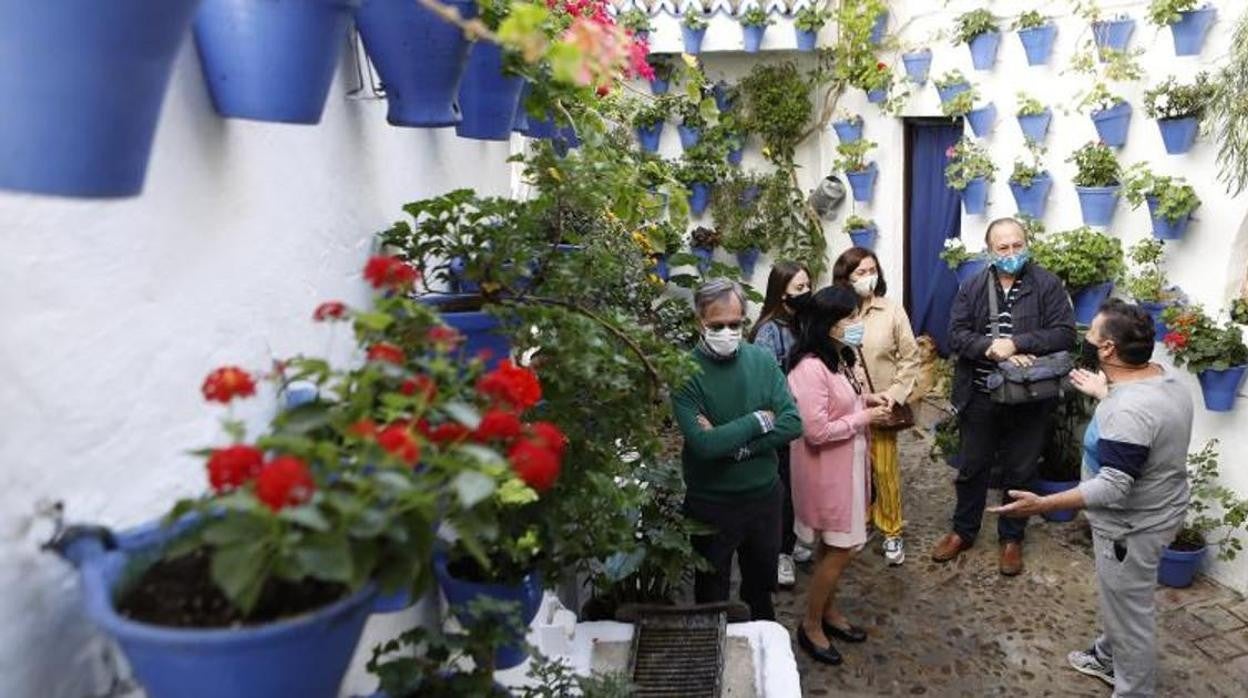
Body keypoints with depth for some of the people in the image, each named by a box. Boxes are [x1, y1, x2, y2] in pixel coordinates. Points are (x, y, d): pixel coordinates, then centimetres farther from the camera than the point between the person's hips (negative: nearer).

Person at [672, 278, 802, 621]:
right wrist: (758, 420, -17)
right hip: (711, 503, -4)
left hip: (764, 495, 4)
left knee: (761, 583, 27)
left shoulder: (762, 359, -5)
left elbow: (792, 423, -11)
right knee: (712, 595, 17)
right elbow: (703, 444, -27)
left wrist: (733, 445, -21)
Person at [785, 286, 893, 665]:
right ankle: (811, 625, 18)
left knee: (834, 547, 19)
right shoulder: (811, 368, -25)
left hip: (846, 464, 9)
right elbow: (816, 431, -27)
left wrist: (864, 399, 2)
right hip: (826, 470, -9)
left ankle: (829, 611, 36)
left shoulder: (838, 356, 5)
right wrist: (865, 417, -18)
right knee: (839, 549, 2)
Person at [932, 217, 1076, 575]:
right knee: (972, 467, 15)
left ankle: (1011, 539, 30)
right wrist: (993, 348, -22)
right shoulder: (973, 286, 1)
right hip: (980, 396, 2)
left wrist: (1016, 343, -24)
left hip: (1029, 399, -2)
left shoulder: (1047, 285, -5)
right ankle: (963, 531, 32)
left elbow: (1064, 334, -14)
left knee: (1020, 471, 12)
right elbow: (957, 334, -6)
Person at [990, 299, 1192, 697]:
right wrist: (1104, 394, 21)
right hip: (1145, 513, 10)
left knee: (1130, 611, 10)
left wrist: (1043, 505, -32)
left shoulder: (1128, 410, -34)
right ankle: (1108, 657, 50)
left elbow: (1112, 488, -34)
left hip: (1132, 527, -10)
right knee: (1118, 598, 29)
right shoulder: (1164, 377, -4)